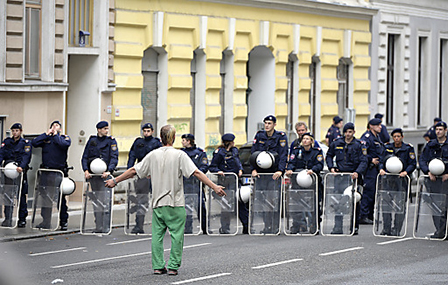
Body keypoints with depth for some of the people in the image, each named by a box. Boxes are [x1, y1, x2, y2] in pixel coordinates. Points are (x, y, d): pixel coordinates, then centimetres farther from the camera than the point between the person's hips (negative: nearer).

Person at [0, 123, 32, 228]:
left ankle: (22, 219, 9)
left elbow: (26, 156, -10)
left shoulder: (26, 143, 4)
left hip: (20, 172, -2)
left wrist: (21, 166, -28)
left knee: (21, 196, 1)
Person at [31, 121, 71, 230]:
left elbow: (64, 144, -16)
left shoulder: (65, 138, 7)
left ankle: (63, 221, 6)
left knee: (61, 197, -1)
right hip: (46, 171, 3)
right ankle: (45, 222, 11)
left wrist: (55, 135, -6)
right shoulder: (46, 138, 13)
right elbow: (34, 143, -4)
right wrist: (47, 133, -3)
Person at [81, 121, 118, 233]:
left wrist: (109, 171, -21)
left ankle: (106, 227, -11)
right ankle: (98, 226, 11)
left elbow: (114, 158, -6)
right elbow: (85, 157, 8)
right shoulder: (92, 140, 11)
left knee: (106, 200, -11)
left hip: (105, 174, -3)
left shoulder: (111, 141, 4)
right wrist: (86, 170, -8)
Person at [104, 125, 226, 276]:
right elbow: (196, 173, -14)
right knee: (176, 235, 2)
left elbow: (134, 171, 7)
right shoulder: (179, 155, -7)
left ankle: (158, 266, 5)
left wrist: (115, 181, 19)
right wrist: (214, 187, -13)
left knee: (157, 234, 8)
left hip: (157, 202, 3)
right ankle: (173, 266, -1)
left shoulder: (153, 155, 3)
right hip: (176, 203, -3)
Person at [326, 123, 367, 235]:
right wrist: (331, 167, 5)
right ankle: (338, 227, -5)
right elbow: (329, 156, 22)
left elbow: (364, 162, -7)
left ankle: (354, 227, 10)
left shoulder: (359, 145, -1)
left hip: (353, 176, -2)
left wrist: (357, 172, -24)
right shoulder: (337, 143, 8)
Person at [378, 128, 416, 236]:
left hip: (402, 179, -2)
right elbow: (381, 161, 15)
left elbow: (412, 164, 1)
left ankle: (396, 229, -1)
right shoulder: (387, 147, 12)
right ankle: (386, 228, 4)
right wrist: (381, 169, -5)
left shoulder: (408, 148, 4)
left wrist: (406, 172, -15)